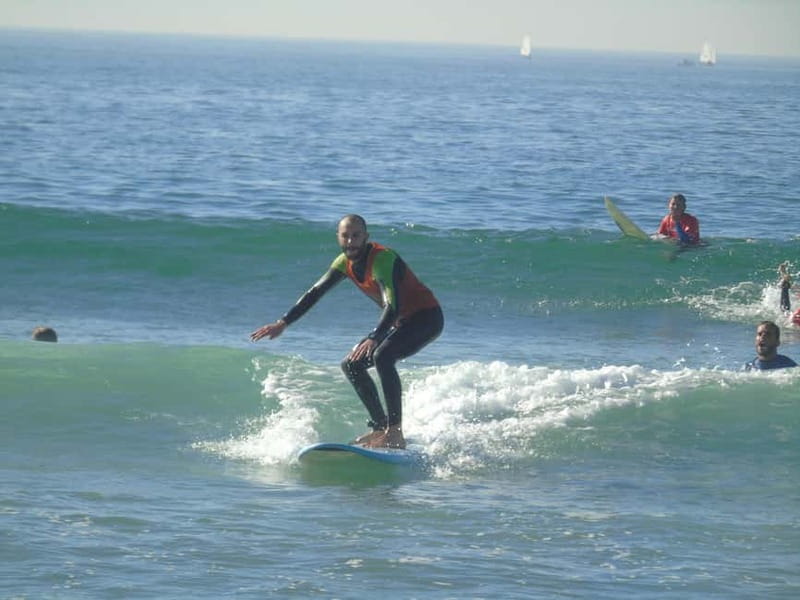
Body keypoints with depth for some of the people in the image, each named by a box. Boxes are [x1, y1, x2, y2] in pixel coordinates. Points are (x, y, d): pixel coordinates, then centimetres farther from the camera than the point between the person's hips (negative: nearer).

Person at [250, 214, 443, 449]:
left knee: (382, 356, -32)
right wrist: (283, 323, 4)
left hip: (427, 317, -9)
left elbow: (392, 306, -40)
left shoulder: (382, 259, -28)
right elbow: (314, 293, 10)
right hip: (401, 321, 9)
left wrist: (373, 339, -54)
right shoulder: (344, 263, -1)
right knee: (352, 365, 7)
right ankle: (381, 427, 13)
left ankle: (395, 433, -32)